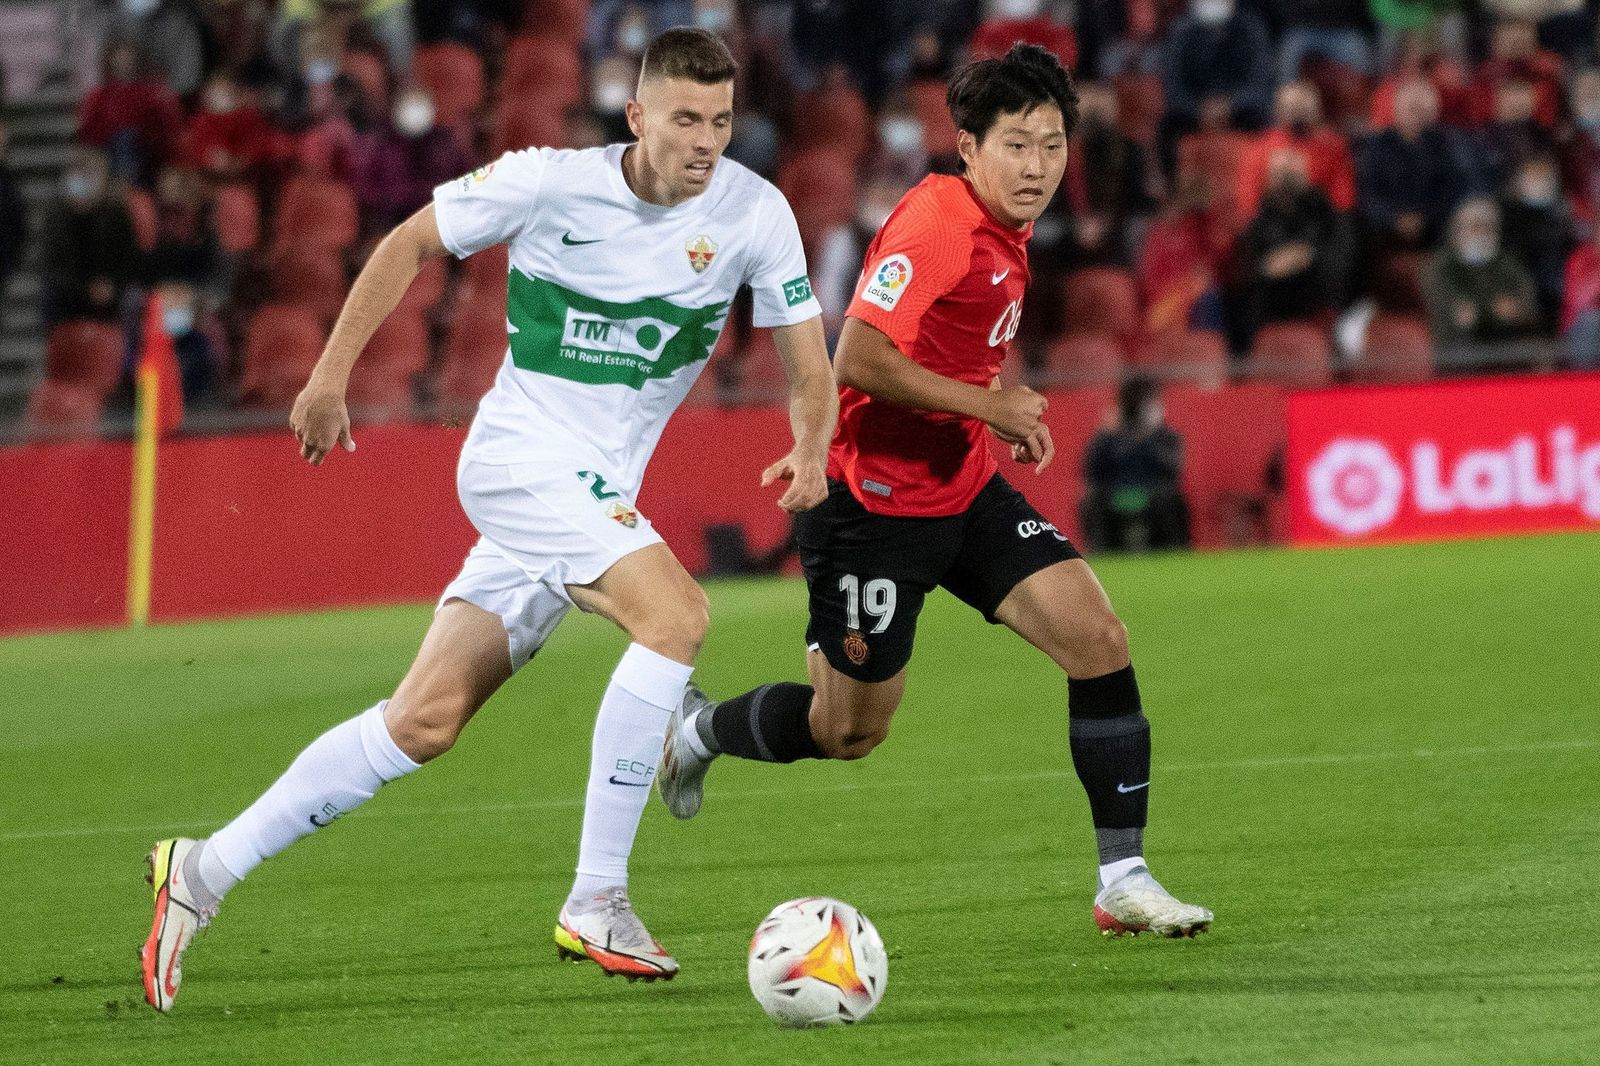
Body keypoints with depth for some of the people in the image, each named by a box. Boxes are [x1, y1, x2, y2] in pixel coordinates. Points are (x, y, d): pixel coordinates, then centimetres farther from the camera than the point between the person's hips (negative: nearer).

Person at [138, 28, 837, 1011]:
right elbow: (411, 242, 4)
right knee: (676, 610, -27)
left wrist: (811, 448, -21)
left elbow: (810, 367, 0)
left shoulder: (755, 213, -3)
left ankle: (206, 870, 12)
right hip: (522, 454, -4)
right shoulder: (550, 183, -10)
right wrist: (331, 375, 1)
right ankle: (596, 901, -22)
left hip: (598, 492, 5)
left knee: (426, 720, 2)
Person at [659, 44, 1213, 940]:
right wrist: (991, 405, -22)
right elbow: (857, 360, -28)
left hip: (966, 490, 8)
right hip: (874, 502, -8)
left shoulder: (1005, 234, 8)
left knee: (1100, 639, -9)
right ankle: (700, 728, 36)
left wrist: (1009, 411, 9)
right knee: (851, 731, 4)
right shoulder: (936, 226, -21)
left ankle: (1124, 880, -5)